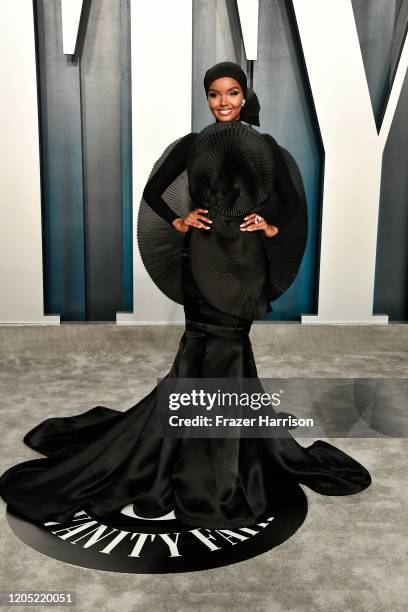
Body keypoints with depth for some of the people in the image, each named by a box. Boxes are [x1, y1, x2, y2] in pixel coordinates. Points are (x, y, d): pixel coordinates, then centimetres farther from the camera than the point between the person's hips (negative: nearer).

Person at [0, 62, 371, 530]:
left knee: (222, 347, 5)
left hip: (247, 257, 1)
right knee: (223, 347, 0)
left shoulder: (265, 146, 8)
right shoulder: (192, 144, 5)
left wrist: (273, 227, -2)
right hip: (204, 255, -1)